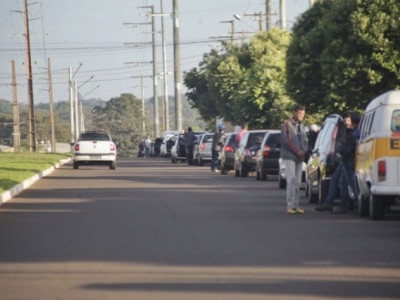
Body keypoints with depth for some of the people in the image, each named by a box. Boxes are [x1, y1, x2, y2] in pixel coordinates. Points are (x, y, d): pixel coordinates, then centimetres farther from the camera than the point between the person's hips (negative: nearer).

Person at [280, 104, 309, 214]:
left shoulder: (302, 126, 17)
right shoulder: (287, 125, -4)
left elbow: (305, 140, 19)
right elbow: (286, 140, -13)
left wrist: (304, 151, -1)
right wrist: (297, 151, -16)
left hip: (300, 157, 7)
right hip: (290, 156, -7)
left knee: (297, 182, 6)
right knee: (291, 181, -12)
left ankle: (296, 205, 9)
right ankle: (290, 206, -13)